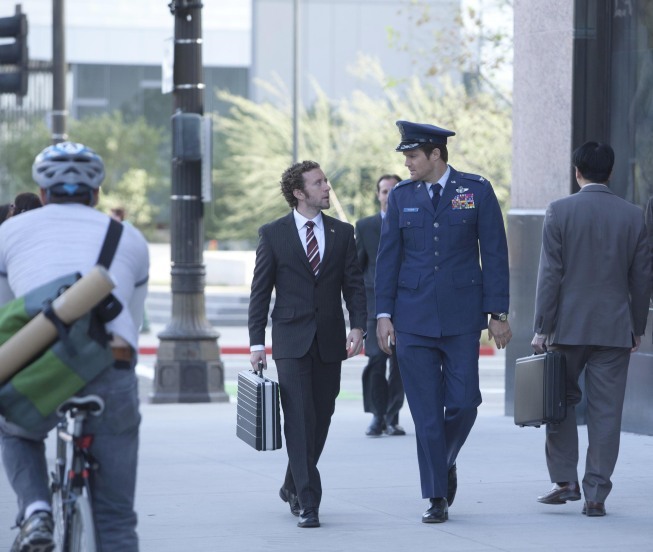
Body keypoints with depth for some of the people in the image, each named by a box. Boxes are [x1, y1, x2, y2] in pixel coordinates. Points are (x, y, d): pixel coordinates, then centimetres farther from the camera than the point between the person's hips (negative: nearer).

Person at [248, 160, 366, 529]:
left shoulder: (342, 233, 9)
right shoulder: (273, 234, 2)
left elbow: (354, 284, 8)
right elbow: (260, 291, 2)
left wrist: (358, 326, -7)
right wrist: (257, 342, -3)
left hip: (330, 342, 3)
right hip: (291, 342, -3)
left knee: (320, 419, 8)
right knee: (300, 419, -11)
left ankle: (293, 486, 27)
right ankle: (308, 501, -11)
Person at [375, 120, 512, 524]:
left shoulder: (477, 191, 0)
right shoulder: (401, 196, 6)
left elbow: (495, 253, 0)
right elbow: (388, 257, 7)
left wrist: (498, 313, -5)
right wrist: (384, 313, 0)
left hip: (461, 317, -1)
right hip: (413, 319, 1)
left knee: (463, 402, -5)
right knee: (426, 411, -1)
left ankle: (447, 461, 25)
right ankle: (437, 499, 5)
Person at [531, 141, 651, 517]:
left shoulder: (560, 212, -6)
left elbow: (550, 274, -8)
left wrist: (542, 329, -4)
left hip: (568, 327, -1)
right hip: (615, 329, 1)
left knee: (561, 402, 15)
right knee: (606, 412, 3)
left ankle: (565, 480, 10)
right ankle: (596, 495, 2)